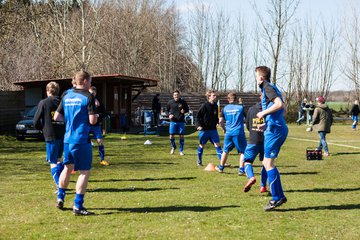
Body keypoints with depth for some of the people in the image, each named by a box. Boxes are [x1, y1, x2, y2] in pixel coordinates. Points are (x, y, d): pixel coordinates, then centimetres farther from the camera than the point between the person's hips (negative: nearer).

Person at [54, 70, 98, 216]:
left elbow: (56, 117, 11)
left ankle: (60, 198, 30)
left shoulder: (66, 96, 9)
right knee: (84, 171, 0)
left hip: (67, 139, 7)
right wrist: (95, 115, 5)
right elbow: (93, 120, -16)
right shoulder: (88, 97, -11)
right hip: (82, 140, -7)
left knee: (67, 168, 23)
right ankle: (78, 206, -2)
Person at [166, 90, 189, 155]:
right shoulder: (170, 102, 0)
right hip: (173, 121, 0)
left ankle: (181, 150, 13)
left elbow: (187, 109, 9)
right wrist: (169, 115, -7)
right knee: (171, 136, -1)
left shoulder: (183, 102, -1)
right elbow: (167, 110, 12)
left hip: (181, 121, 0)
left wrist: (184, 111, -14)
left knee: (181, 136, 0)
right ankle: (173, 147, 27)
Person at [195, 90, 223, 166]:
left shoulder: (215, 106, 5)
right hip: (204, 129, -4)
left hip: (213, 129, 5)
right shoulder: (204, 106, -13)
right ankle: (199, 161, 26)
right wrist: (198, 125, -22)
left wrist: (218, 121, 3)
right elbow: (198, 117, -9)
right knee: (202, 145, 9)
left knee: (217, 144, -2)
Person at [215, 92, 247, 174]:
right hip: (239, 132, -3)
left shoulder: (225, 108, 6)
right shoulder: (240, 107, 0)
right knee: (242, 152, 4)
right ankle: (241, 170, -3)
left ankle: (221, 168, 29)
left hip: (228, 133, 3)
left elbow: (220, 121, 5)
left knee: (225, 151, 18)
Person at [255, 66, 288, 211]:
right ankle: (280, 195, 15)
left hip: (274, 130, -10)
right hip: (277, 128, 10)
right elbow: (283, 111, 25)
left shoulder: (267, 87, -8)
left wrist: (264, 113, -14)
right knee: (267, 163, 13)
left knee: (268, 163, -6)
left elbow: (280, 104, -24)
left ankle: (276, 198, -3)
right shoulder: (270, 88, 21)